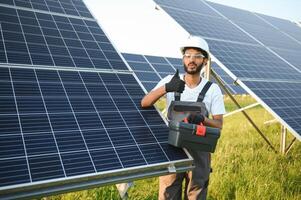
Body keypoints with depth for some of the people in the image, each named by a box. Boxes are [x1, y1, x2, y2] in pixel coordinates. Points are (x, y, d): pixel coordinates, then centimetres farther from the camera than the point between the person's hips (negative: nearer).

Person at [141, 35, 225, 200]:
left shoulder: (213, 89, -6)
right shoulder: (170, 80, -5)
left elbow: (219, 124, -4)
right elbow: (144, 103, -13)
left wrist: (203, 120, -27)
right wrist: (166, 88, -30)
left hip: (199, 151, 0)